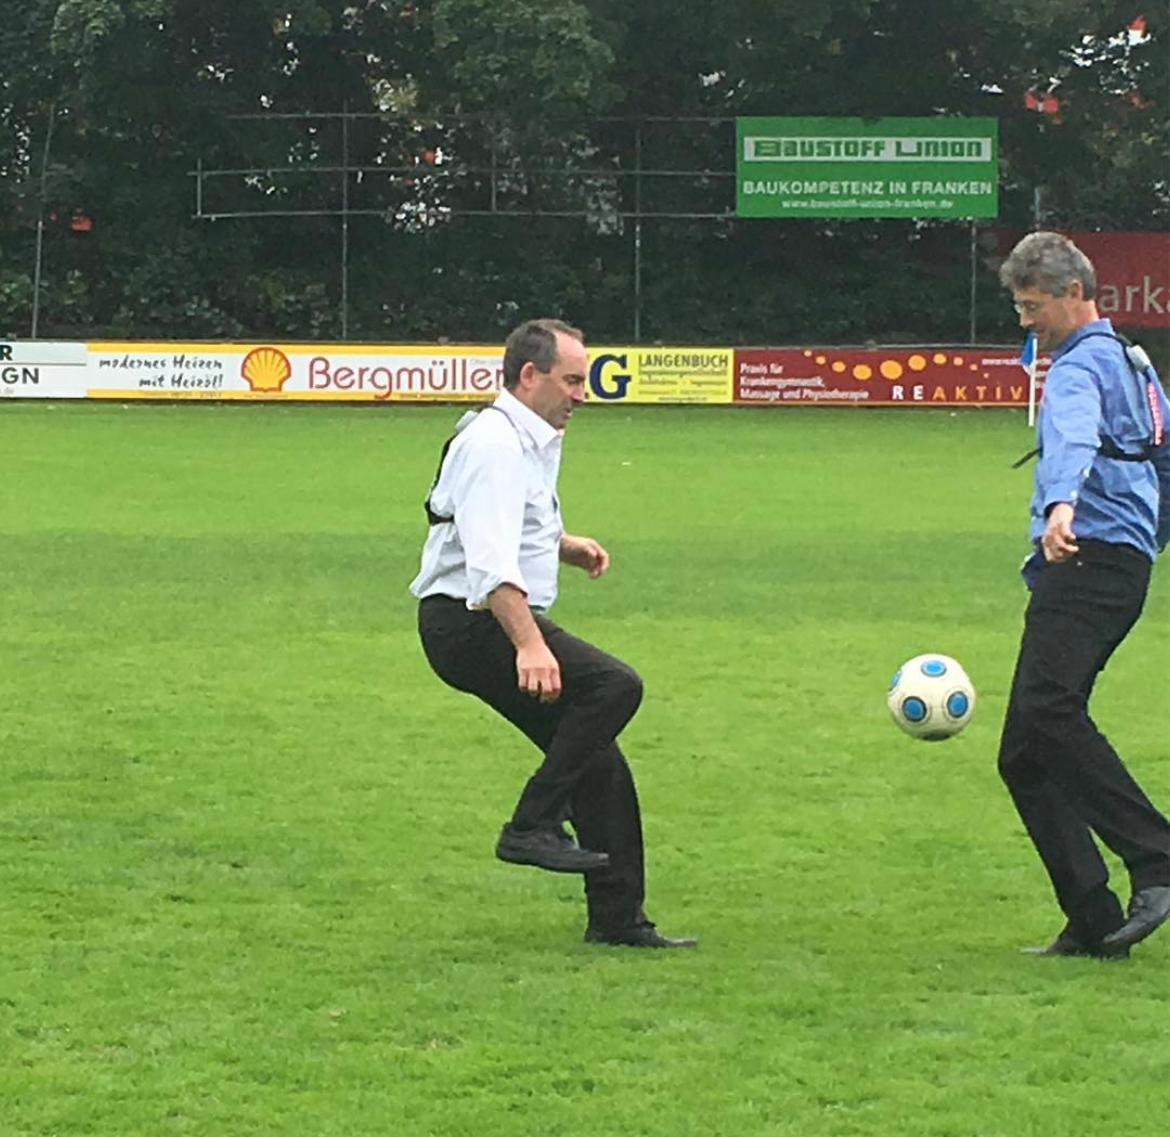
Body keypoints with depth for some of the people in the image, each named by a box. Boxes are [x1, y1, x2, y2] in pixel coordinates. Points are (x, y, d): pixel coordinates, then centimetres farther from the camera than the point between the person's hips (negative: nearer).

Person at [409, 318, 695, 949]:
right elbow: (491, 562, -29)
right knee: (614, 685, -25)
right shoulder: (496, 444, -16)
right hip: (472, 621, -10)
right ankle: (533, 825, -22)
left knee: (596, 760, 9)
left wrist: (567, 546, 16)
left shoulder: (533, 441, 17)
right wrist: (529, 644, -40)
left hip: (493, 624, 10)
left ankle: (618, 918, 15)